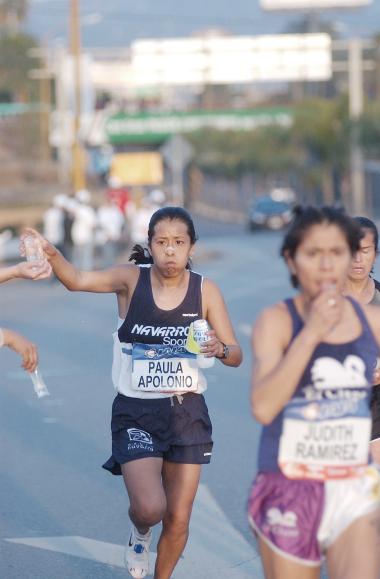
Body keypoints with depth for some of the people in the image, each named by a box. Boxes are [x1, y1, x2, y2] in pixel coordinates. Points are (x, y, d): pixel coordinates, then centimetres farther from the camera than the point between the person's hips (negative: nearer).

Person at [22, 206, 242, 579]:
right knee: (149, 508, -17)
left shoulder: (205, 290, -3)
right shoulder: (132, 279, -7)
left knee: (178, 519, 6)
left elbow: (236, 355, -2)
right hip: (135, 412, -2)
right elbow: (78, 281, -22)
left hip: (187, 413, 2)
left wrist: (220, 349, -25)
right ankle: (140, 534, 22)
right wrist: (51, 255, -42)